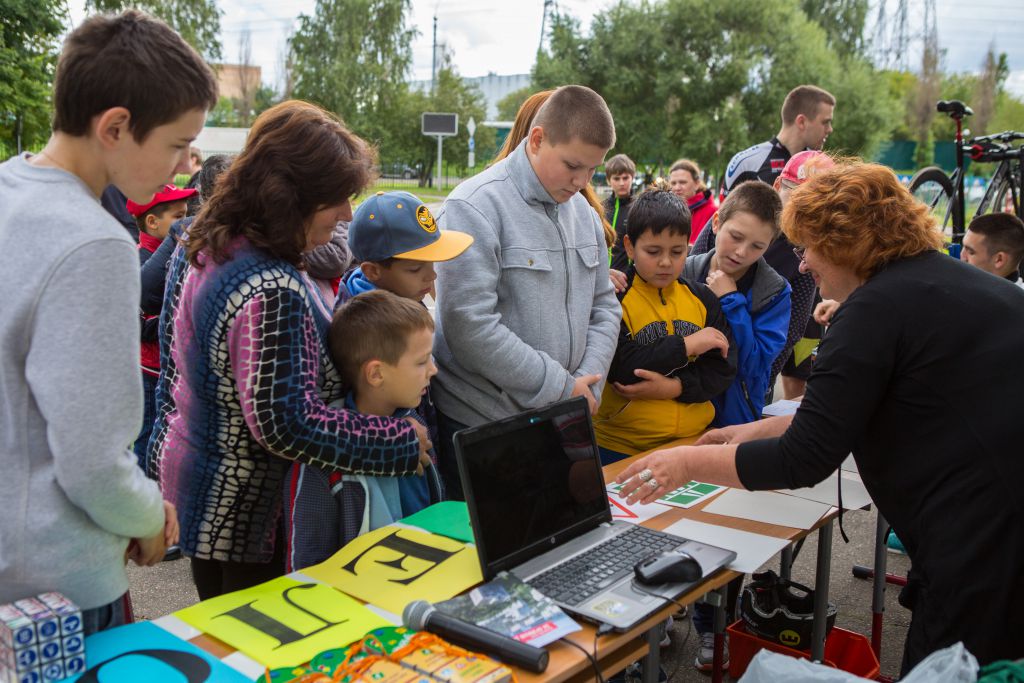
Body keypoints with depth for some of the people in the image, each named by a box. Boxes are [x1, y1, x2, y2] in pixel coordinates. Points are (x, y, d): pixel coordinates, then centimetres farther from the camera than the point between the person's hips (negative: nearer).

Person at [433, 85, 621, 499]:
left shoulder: (583, 211, 10)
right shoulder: (476, 207, -15)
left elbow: (604, 306, 15)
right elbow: (470, 327, -23)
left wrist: (586, 384, -2)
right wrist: (562, 388, -16)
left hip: (562, 423, 7)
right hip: (480, 429, -6)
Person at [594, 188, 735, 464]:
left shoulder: (702, 298, 7)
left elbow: (724, 369, 0)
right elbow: (619, 367, -20)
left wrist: (675, 387, -17)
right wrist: (686, 345, -16)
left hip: (692, 439, 4)